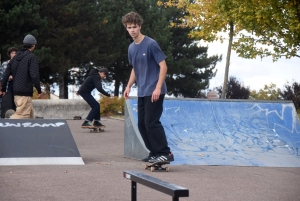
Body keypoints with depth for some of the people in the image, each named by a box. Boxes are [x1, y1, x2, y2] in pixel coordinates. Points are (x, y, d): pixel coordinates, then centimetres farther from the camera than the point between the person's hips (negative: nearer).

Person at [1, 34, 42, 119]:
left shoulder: (16, 57, 13)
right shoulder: (32, 57, -8)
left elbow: (6, 74, 12)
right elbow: (34, 75, -17)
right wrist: (39, 90, -9)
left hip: (16, 91, 8)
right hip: (25, 92, -8)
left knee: (30, 115, 15)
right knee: (22, 114, -11)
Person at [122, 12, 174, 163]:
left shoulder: (151, 44, -12)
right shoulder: (131, 48, 10)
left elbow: (163, 66, -13)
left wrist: (158, 88, -19)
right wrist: (129, 86, 12)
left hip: (154, 92, -8)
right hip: (142, 93, 8)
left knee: (151, 122, -13)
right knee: (142, 124, 8)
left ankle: (165, 153, -8)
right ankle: (154, 152, 17)